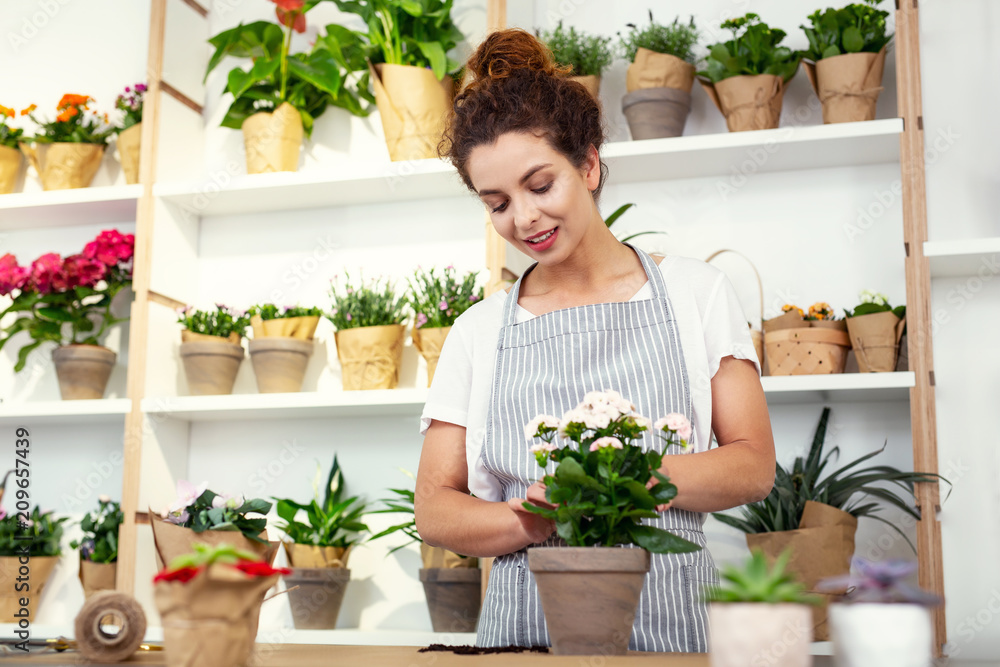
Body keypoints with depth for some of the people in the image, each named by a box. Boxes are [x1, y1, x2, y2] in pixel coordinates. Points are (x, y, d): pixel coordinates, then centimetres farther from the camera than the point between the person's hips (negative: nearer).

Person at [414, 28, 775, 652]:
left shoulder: (695, 292, 5)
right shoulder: (478, 332, 8)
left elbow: (754, 465, 2)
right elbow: (435, 508, 6)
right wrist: (534, 519, -14)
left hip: (671, 623, 1)